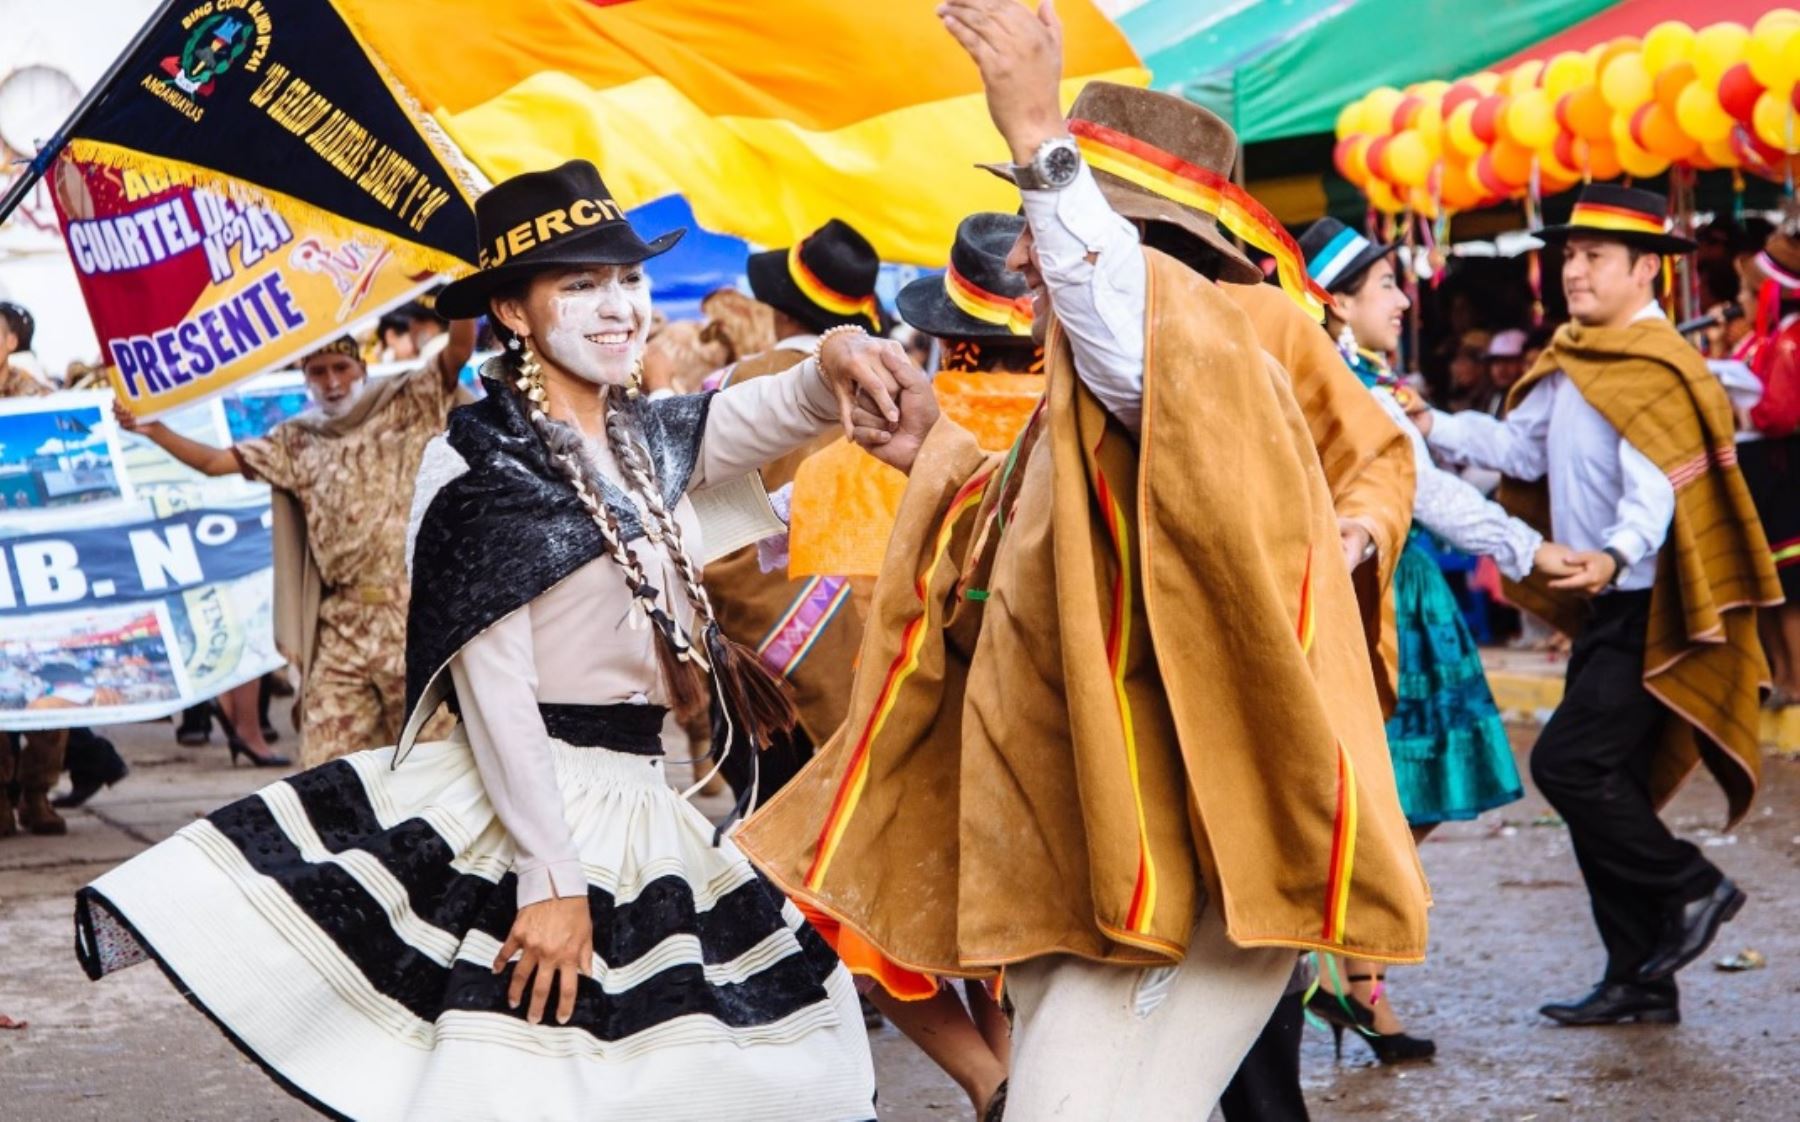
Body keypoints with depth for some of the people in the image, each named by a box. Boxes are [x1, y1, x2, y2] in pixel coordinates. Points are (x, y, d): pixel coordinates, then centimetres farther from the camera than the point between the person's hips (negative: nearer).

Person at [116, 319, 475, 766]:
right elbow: (213, 461, 15)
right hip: (339, 626, 4)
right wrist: (152, 428, 3)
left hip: (412, 612, -4)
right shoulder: (296, 441, 15)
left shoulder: (403, 407, 4)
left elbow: (459, 350, -8)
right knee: (326, 764, 3)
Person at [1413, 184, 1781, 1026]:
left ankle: (1691, 888, 3)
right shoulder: (1571, 362, 13)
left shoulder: (1656, 369, -15)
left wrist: (1615, 554, -45)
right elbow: (1520, 448, 16)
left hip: (1650, 615, -9)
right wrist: (1434, 428, 3)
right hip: (1605, 609, 9)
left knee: (1569, 762, -16)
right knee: (1606, 788, 10)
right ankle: (1640, 983, 16)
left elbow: (1656, 486, -27)